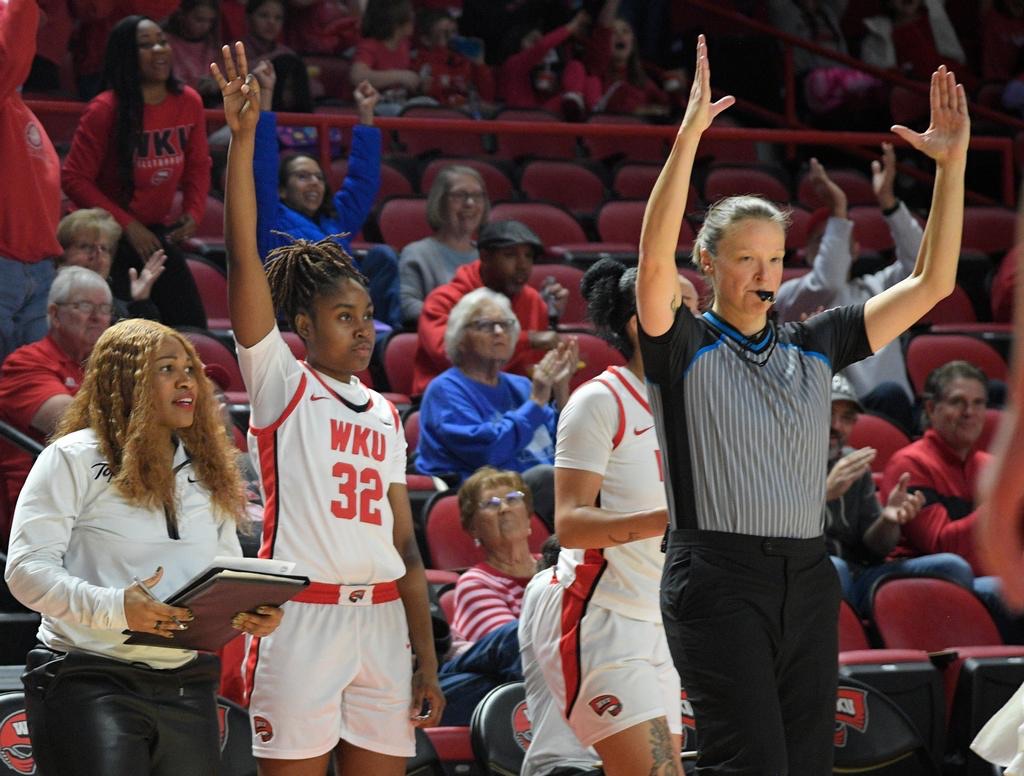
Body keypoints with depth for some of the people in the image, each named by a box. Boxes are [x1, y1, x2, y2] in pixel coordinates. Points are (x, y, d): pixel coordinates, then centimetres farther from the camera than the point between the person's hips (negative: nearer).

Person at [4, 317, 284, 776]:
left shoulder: (209, 473, 17)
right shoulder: (74, 458, -3)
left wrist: (256, 610, -3)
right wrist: (113, 607, -25)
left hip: (188, 686, 6)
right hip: (90, 682, -6)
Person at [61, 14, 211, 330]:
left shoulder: (189, 102, -2)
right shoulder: (105, 111, -17)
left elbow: (198, 166, 12)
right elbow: (75, 178, -15)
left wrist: (193, 212, -4)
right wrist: (126, 225, -17)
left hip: (157, 232, 5)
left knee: (192, 324, 2)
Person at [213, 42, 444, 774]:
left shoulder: (386, 416, 16)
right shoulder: (281, 384, 2)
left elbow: (405, 546, 15)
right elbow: (244, 256, -9)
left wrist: (427, 660, 9)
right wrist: (243, 135, -18)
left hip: (381, 622, 5)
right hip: (301, 621, -5)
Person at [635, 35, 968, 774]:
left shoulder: (813, 347, 14)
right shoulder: (685, 347, 1)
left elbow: (931, 284, 13)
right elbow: (655, 260, -19)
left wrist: (952, 162, 4)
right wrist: (689, 134, -27)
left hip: (808, 579, 5)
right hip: (719, 579, -5)